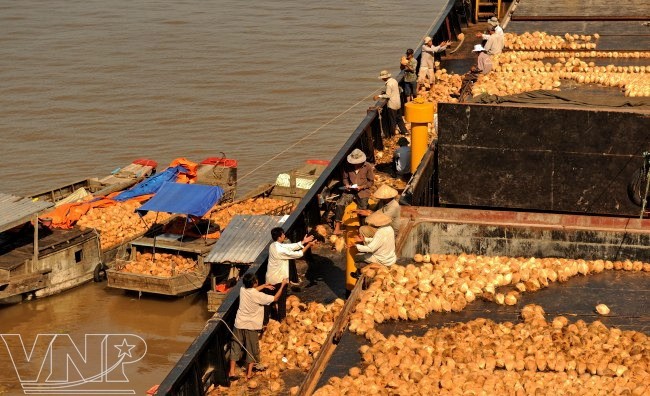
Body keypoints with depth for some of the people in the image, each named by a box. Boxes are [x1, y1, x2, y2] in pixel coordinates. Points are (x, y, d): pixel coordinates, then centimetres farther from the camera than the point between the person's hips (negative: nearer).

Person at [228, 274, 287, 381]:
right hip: (251, 327, -4)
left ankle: (231, 372, 12)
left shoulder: (242, 290, -5)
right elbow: (275, 298, -9)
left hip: (239, 325, 4)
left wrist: (264, 286, 23)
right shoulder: (258, 296, -20)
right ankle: (249, 373, 18)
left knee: (235, 348, 13)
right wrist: (282, 285, -2)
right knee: (252, 350, 13)